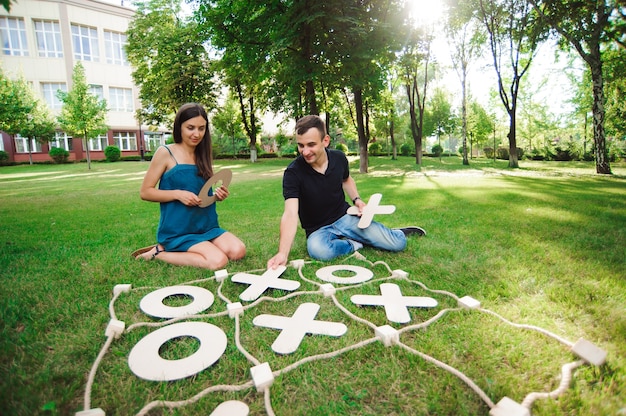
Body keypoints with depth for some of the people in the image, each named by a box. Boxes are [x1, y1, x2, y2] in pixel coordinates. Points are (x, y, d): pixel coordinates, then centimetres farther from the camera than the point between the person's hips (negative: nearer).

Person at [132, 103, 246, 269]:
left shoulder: (202, 155, 10)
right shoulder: (165, 153, -7)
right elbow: (145, 192, -7)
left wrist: (218, 196, -2)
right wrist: (178, 194, -21)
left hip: (206, 225, 6)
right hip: (178, 230, -6)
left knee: (238, 251, -15)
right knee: (218, 261, -23)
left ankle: (188, 250, 7)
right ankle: (159, 253, -2)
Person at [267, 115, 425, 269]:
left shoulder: (339, 158, -8)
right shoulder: (293, 173, -22)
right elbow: (290, 213, -33)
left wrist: (357, 200, -2)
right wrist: (283, 253, -45)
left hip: (345, 218, 2)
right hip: (318, 230, -2)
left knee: (398, 243, -13)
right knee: (319, 250, -39)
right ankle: (353, 244, -7)